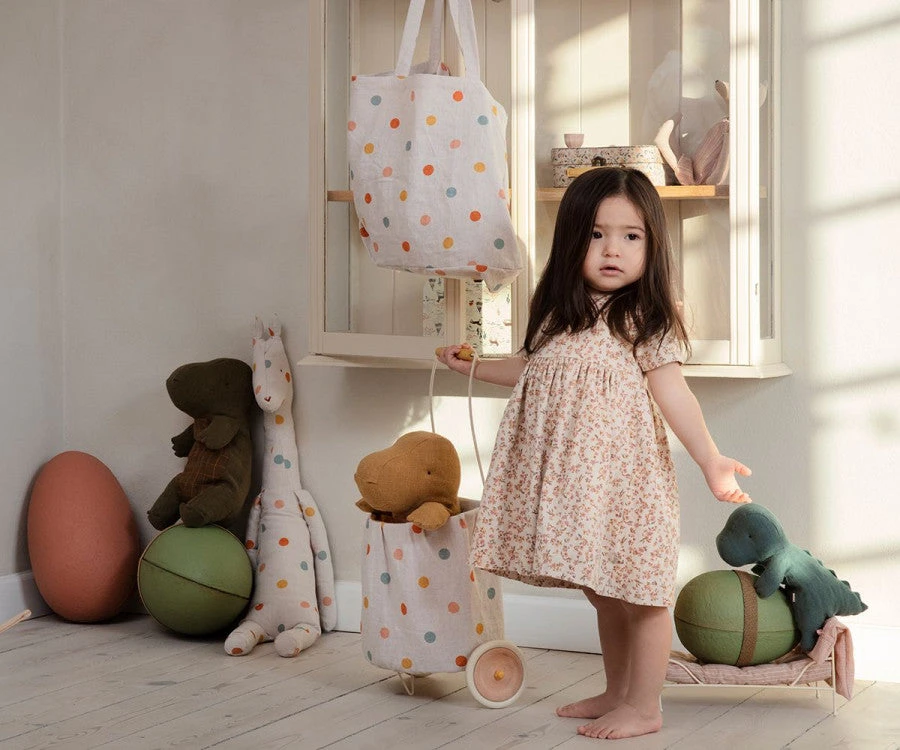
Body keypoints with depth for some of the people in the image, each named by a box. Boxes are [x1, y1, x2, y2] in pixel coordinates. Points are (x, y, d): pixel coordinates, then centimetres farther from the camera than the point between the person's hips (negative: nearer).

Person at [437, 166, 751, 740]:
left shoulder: (644, 319, -7)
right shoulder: (560, 315, 12)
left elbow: (672, 391, -14)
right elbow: (531, 369, 28)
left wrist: (710, 458, -23)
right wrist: (473, 366, 31)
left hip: (620, 475, -6)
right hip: (569, 477, 6)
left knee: (636, 590, 0)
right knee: (602, 591, 17)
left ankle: (644, 706, 12)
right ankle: (616, 693, 30)